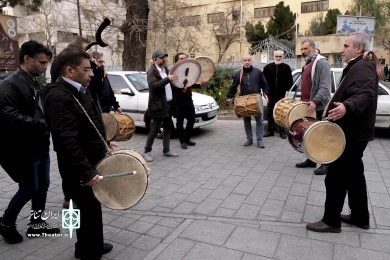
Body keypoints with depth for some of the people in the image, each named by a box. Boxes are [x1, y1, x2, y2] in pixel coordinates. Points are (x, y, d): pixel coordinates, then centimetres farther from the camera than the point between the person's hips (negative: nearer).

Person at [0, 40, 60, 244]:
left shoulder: (37, 84, 12)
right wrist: (45, 124, -28)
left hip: (41, 147, 8)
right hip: (23, 150, -8)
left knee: (42, 186, 14)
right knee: (29, 189, 3)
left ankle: (36, 223, 30)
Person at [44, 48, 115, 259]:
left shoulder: (79, 90, 10)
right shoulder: (59, 96, -22)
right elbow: (67, 140, -29)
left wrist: (103, 143, 17)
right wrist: (87, 172, -30)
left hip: (90, 162, 10)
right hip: (79, 170, -10)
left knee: (90, 210, 23)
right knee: (90, 212, 4)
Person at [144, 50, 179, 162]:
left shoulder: (165, 69, 13)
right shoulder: (152, 72, -12)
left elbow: (169, 84, 25)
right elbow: (154, 86, -29)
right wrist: (168, 79, -33)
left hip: (168, 104, 8)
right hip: (158, 105, -8)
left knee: (167, 128, 13)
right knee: (155, 129, -3)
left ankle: (166, 150, 24)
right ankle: (147, 151, 8)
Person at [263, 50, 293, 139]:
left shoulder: (286, 67, 1)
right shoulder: (268, 67, 3)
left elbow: (290, 81, 4)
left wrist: (285, 90, -1)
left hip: (281, 95, -2)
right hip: (270, 95, 2)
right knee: (270, 113, 8)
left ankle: (282, 132, 10)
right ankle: (270, 131, 18)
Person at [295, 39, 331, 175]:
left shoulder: (321, 62, -11)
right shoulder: (308, 64, 18)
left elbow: (325, 87, -22)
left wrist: (315, 101, -33)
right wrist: (302, 100, 17)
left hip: (318, 106, -9)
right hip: (307, 105, 9)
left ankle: (326, 163, 8)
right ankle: (311, 160, 24)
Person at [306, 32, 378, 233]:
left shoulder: (362, 68, -17)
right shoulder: (355, 67, 17)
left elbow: (365, 94, -34)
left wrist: (347, 107, -52)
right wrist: (333, 106, 35)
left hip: (351, 134, -11)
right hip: (351, 132, 11)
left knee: (336, 177, -4)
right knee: (353, 175, 17)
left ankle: (331, 221, 7)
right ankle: (360, 217, 29)